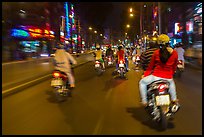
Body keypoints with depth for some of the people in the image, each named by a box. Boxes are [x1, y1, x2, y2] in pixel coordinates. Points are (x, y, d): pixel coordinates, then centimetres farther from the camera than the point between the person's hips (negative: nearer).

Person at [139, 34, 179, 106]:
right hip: (168, 78, 3)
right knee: (172, 83, 40)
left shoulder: (156, 53, -8)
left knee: (142, 82, 20)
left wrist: (145, 74, 15)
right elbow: (174, 68, 9)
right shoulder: (175, 53, -3)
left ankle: (144, 101, 13)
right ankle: (174, 99, 40)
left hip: (156, 76, -3)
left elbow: (150, 66, 1)